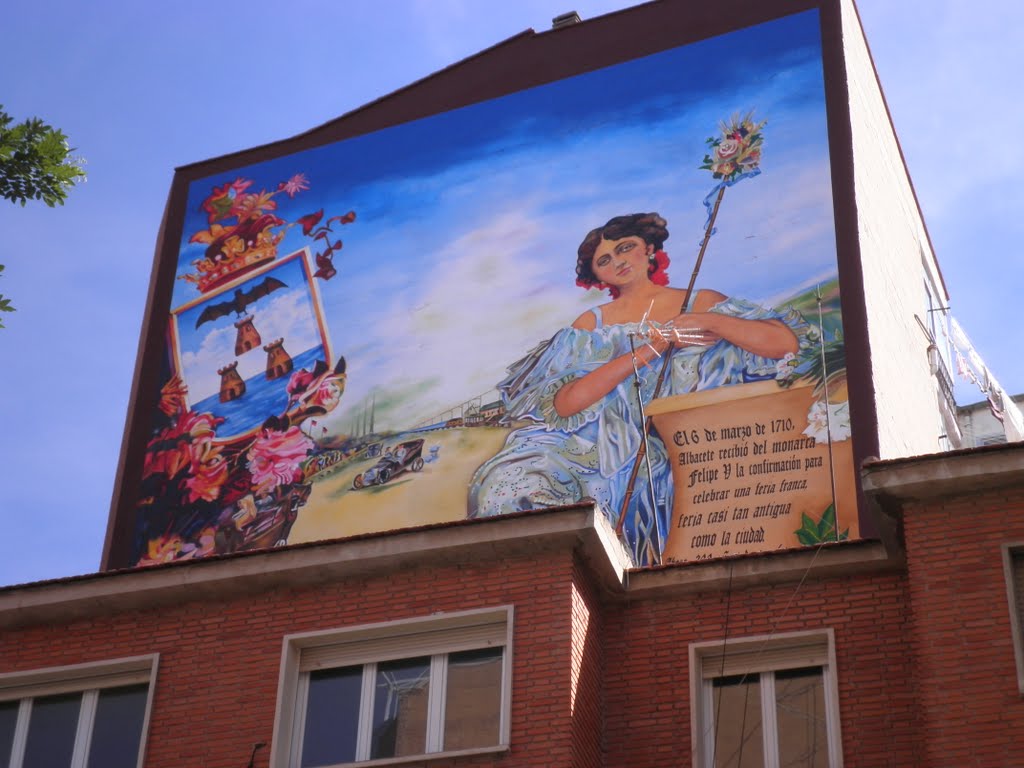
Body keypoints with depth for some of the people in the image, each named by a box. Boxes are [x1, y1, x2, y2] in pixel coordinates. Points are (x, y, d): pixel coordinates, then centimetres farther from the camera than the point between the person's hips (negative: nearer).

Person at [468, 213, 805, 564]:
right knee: (511, 484, -22)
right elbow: (564, 404, -6)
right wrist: (654, 347, -10)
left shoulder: (700, 304, 11)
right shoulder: (591, 324, 14)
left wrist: (707, 321, -11)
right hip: (601, 451, 1)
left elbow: (786, 343, -1)